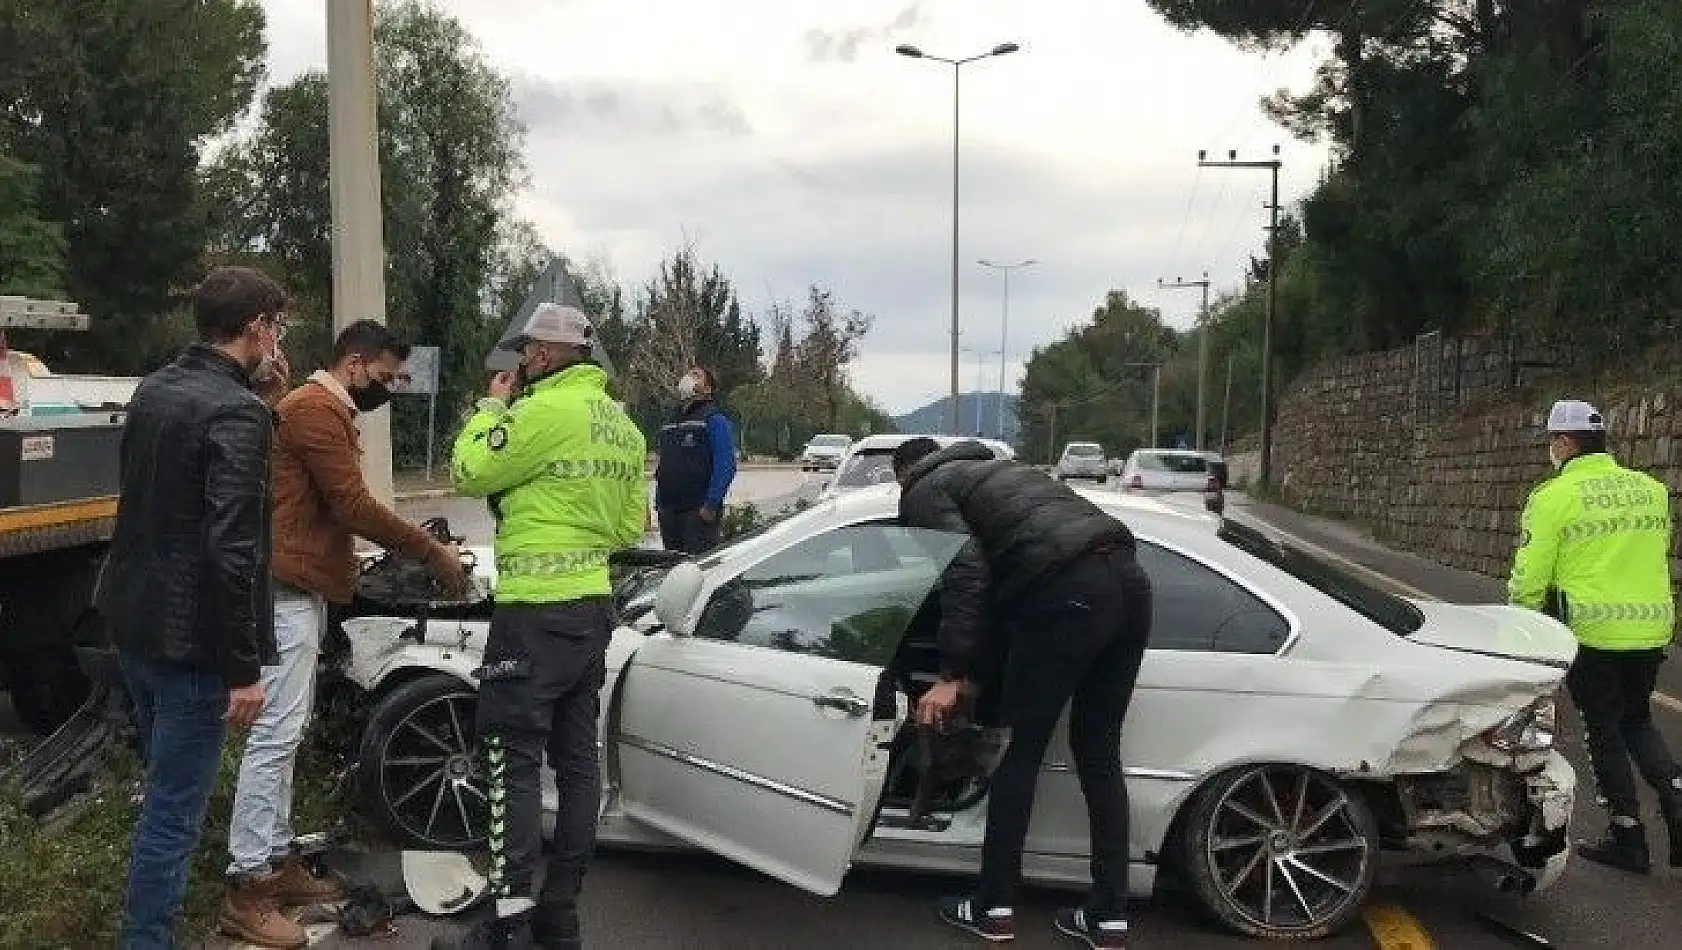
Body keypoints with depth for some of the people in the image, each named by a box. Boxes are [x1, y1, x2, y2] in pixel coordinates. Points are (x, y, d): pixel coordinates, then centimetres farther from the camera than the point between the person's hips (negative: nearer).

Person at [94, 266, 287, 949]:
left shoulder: (153, 389, 7)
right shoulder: (238, 413, -20)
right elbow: (232, 553, -25)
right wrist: (245, 668, -19)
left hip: (130, 617, 9)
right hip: (189, 637, -9)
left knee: (165, 783, 26)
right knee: (173, 809, 1)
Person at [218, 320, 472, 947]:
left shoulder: (330, 413, 21)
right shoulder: (314, 409, -13)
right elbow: (353, 506, -18)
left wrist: (420, 553, 12)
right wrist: (432, 552, -12)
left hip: (303, 589, 11)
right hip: (287, 590, -11)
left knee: (288, 732, 12)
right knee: (276, 733, -11)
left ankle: (277, 861, 19)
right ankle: (247, 889, -8)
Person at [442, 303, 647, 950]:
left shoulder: (546, 409, -15)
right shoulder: (623, 426, 13)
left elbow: (467, 473, -7)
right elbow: (631, 525, 18)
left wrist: (493, 406, 4)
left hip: (536, 610, -9)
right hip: (593, 606, 9)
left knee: (514, 761, -4)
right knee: (576, 759, 11)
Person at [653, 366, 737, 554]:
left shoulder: (715, 419, -4)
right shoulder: (670, 423, 20)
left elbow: (726, 466, -13)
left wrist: (711, 505, -19)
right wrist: (659, 502, 16)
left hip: (699, 512, -7)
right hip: (668, 512, 7)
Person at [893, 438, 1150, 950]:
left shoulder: (925, 491, 13)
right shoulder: (992, 470, 38)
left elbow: (966, 571, -6)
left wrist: (953, 676, -5)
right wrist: (979, 671, 35)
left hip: (1069, 594, -8)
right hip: (1129, 579, 8)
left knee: (1020, 753, 7)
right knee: (1099, 753, 16)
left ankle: (993, 909, 18)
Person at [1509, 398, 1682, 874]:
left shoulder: (1554, 496, -11)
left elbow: (1530, 576, -11)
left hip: (1591, 632, -5)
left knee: (1605, 731, 7)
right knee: (1637, 720, 22)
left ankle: (1628, 839, 13)